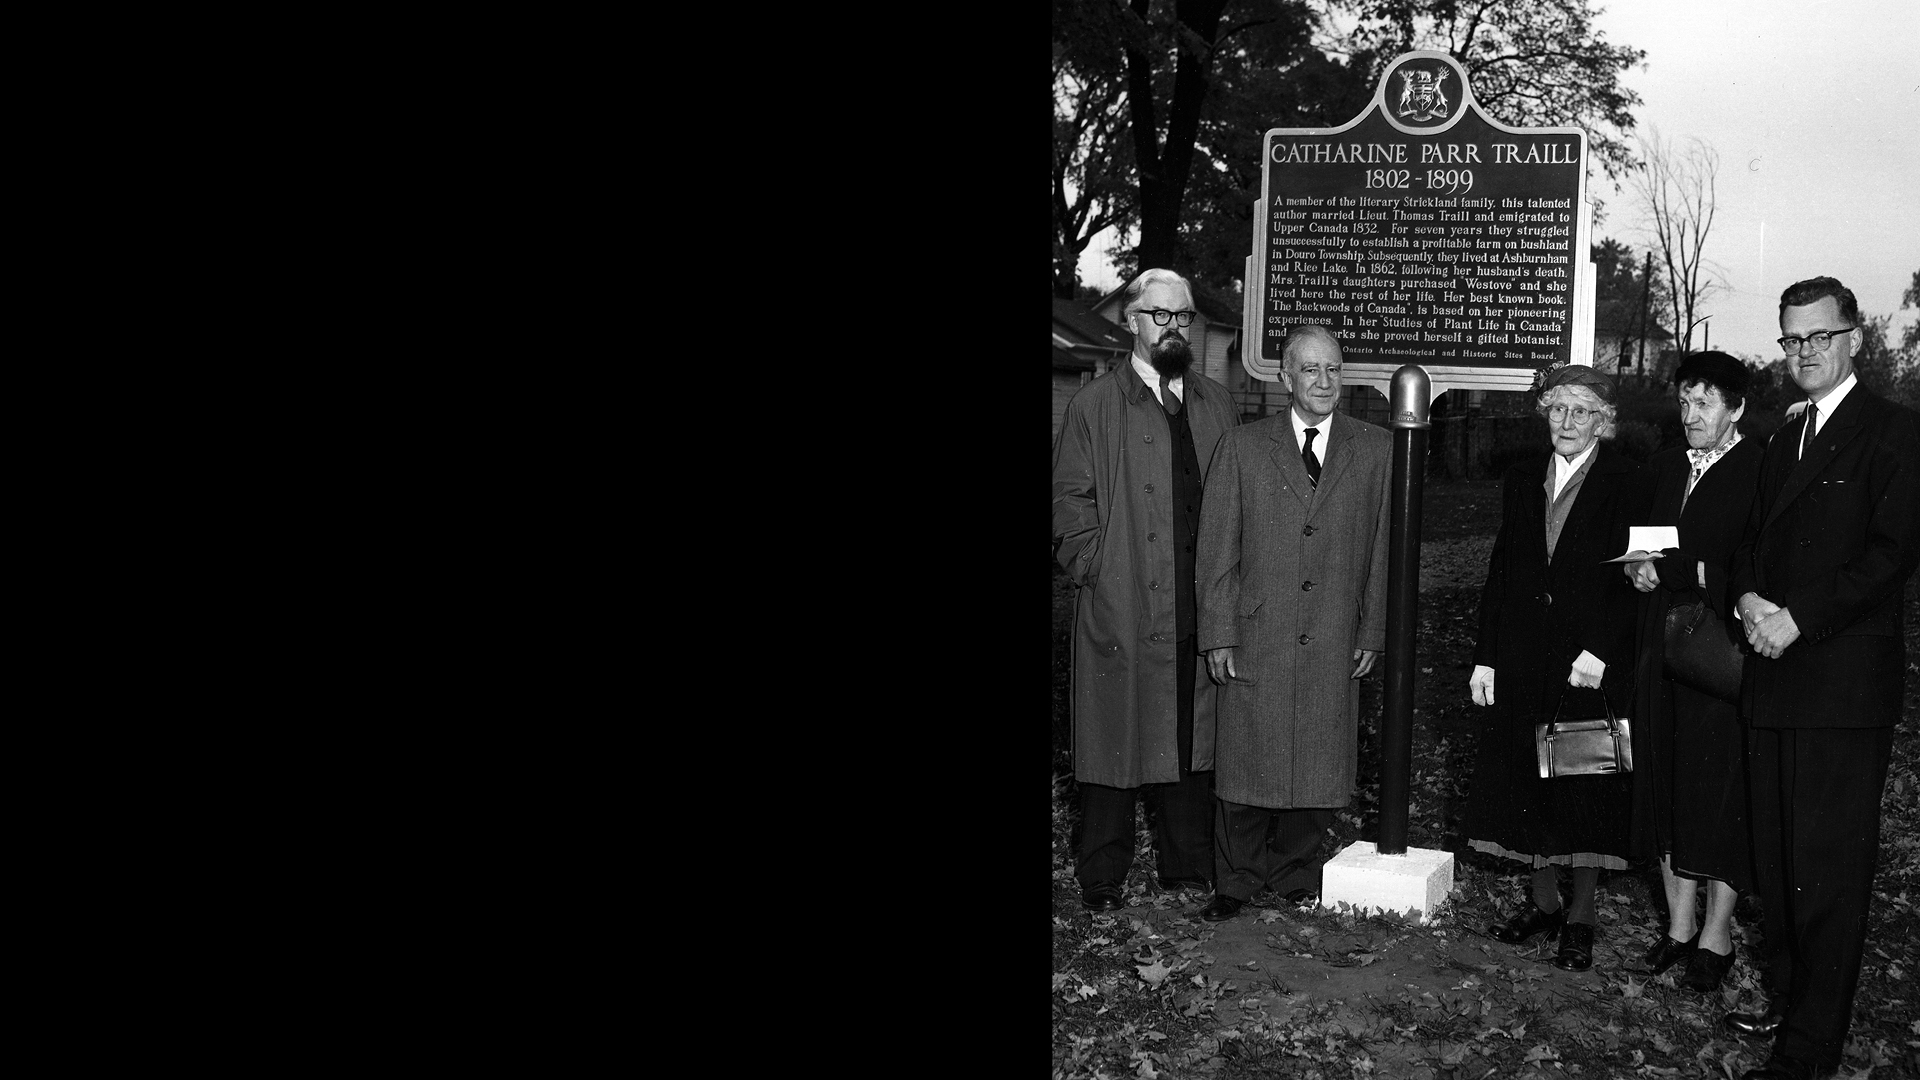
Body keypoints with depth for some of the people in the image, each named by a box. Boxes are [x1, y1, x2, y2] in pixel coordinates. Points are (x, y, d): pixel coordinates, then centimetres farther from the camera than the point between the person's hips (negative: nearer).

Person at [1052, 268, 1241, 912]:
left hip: (1200, 611, 4)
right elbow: (1070, 502, -1)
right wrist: (1095, 569, -10)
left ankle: (1187, 868, 21)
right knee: (1113, 739, 2)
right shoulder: (1094, 406, 1)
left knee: (1192, 738, 9)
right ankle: (1103, 878, 12)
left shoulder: (1217, 405, 13)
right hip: (1120, 611, -3)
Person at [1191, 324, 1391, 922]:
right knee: (1246, 759, 2)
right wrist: (1218, 635, -4)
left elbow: (1383, 549, 7)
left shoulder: (1376, 450, 7)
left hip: (1335, 643, 1)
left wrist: (1373, 631, 2)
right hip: (1256, 638, -1)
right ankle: (1236, 879, 17)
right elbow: (1217, 547, 1)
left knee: (1318, 762, 7)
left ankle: (1294, 869, 26)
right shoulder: (1243, 446, 4)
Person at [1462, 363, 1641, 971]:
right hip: (1521, 661, 5)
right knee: (1526, 784, 10)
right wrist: (1485, 658, 5)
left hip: (1594, 663, -5)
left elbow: (1630, 576, -11)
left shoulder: (1628, 483, -5)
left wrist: (1599, 652, -19)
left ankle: (1580, 919, 15)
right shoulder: (1522, 482, 11)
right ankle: (1544, 903, 26)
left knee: (1587, 792, 3)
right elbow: (1499, 572, 10)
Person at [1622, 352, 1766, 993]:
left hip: (1723, 647, -6)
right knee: (1666, 787, 9)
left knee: (1721, 789, 1)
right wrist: (1637, 567, -3)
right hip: (1661, 647, 6)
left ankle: (1716, 934, 13)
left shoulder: (1761, 470, -8)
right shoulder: (1664, 467, 13)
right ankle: (1679, 923, 21)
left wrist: (1674, 571, -15)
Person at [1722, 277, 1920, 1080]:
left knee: (1826, 870, -4)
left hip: (1843, 684, -7)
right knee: (1775, 860, 13)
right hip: (1773, 679, 7)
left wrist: (1798, 620, -16)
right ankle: (1787, 1000, 26)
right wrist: (1749, 599, -1)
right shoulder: (1783, 441, 19)